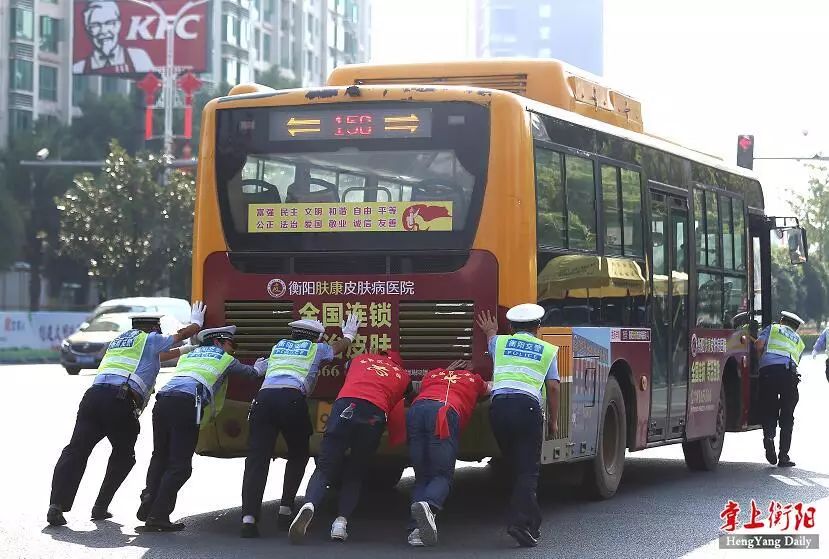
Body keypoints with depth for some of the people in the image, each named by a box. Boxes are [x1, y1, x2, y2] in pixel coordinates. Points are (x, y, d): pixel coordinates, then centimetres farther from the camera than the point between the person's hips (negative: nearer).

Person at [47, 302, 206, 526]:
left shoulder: (119, 340, 36)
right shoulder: (150, 339, 15)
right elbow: (181, 335, 29)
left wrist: (184, 351, 59)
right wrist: (197, 322, 50)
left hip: (94, 394, 5)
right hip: (120, 400, -5)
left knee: (76, 449, -5)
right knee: (123, 455, 15)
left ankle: (57, 504, -19)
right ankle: (100, 507, 9)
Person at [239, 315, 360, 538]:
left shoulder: (279, 346, 33)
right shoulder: (315, 349, 23)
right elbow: (339, 346, 46)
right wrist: (349, 335, 70)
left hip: (264, 397, 3)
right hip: (292, 400, -3)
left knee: (257, 458, -6)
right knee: (298, 455, 18)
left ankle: (248, 517, -21)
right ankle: (286, 509, 6)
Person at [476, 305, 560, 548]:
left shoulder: (500, 342, 19)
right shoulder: (547, 350, 14)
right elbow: (553, 387, 9)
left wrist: (490, 331, 65)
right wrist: (553, 421, 17)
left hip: (499, 404, 3)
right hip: (528, 407, -3)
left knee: (516, 466, 14)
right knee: (528, 470, -2)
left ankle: (532, 523, 19)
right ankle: (520, 521, -19)